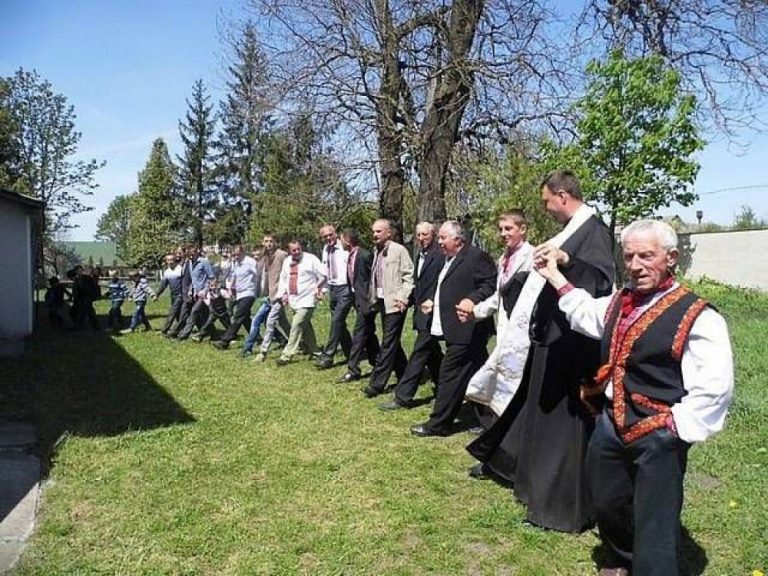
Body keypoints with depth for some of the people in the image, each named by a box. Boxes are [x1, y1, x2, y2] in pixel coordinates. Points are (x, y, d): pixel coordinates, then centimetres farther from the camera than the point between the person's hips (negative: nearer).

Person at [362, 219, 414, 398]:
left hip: (395, 303, -8)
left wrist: (402, 298, -17)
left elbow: (409, 276, -11)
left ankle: (377, 384, -3)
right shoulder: (378, 252, 12)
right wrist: (373, 298, 10)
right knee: (392, 343, 14)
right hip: (382, 302, 8)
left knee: (388, 344, -6)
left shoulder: (399, 250, -9)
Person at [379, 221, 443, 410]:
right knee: (432, 353, 18)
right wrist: (409, 299, 10)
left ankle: (402, 397, -2)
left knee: (419, 353, -6)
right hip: (421, 312, 10)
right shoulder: (421, 255, 14)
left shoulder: (440, 255, -14)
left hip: (431, 314, -10)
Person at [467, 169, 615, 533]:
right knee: (536, 408, 23)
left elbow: (604, 281, -31)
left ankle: (562, 505, 16)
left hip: (568, 343, -10)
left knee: (560, 420, 1)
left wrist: (565, 260, -44)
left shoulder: (593, 231, -17)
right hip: (550, 338, 10)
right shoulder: (572, 229, 12)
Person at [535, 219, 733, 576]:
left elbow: (715, 386, -19)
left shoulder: (696, 316, -15)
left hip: (658, 438, -7)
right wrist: (555, 276, 26)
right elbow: (585, 315, 28)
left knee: (655, 531, 3)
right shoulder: (619, 302, 8)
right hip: (610, 426, 8)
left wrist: (676, 426, -18)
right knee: (607, 504, 25)